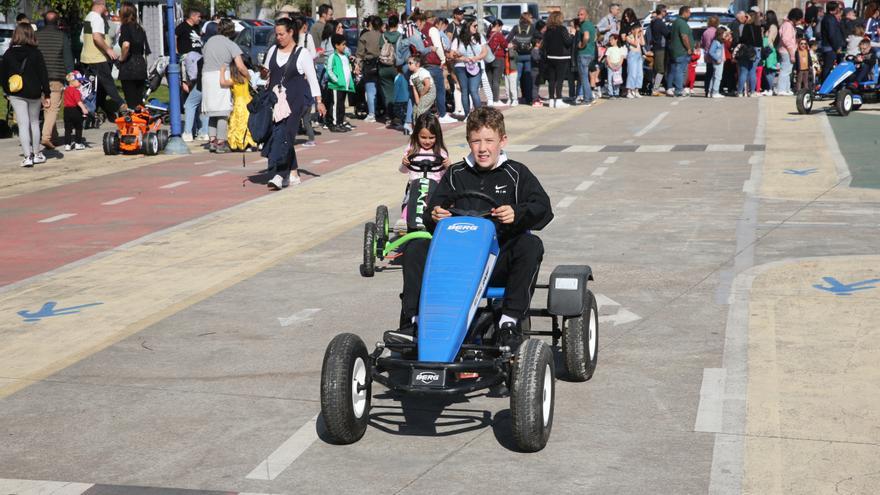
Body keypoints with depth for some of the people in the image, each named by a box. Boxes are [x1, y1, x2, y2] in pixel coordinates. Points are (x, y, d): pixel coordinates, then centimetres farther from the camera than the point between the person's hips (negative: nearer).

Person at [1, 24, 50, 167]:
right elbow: (43, 74, -7)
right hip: (34, 93, 0)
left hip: (16, 94, 0)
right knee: (34, 122, 16)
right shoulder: (35, 53, -6)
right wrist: (46, 94, -3)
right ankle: (36, 154, 23)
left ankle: (28, 156, -11)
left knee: (23, 124, 0)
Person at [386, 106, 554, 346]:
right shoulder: (455, 175, 14)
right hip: (460, 258, 2)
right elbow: (434, 208, 9)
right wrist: (434, 216, -17)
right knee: (416, 248, -19)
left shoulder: (516, 174, 6)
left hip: (501, 262, -2)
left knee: (531, 245, -32)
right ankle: (413, 322, -26)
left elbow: (543, 208, -7)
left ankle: (510, 321, -31)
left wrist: (517, 214, -28)